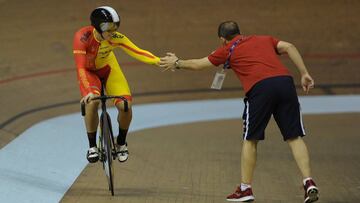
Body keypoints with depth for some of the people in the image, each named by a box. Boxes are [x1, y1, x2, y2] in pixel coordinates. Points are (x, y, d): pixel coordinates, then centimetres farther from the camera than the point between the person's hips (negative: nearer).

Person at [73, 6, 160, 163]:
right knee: (92, 102, -31)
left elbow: (137, 52, -28)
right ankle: (92, 147, -9)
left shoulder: (116, 38, -28)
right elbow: (80, 67, -40)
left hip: (108, 68, 2)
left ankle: (121, 143, 13)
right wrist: (88, 91, -53)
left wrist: (159, 61, -44)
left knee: (125, 105, -16)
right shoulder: (83, 37, -36)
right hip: (88, 71, -2)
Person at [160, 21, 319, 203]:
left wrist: (177, 63, 49)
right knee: (294, 138, 6)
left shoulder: (227, 50, 22)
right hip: (285, 80, 3)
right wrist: (304, 73, 9)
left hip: (260, 87, -3)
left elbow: (198, 64, 33)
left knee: (250, 140, 13)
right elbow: (288, 47, 12)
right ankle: (309, 184, -5)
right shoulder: (264, 39, 29)